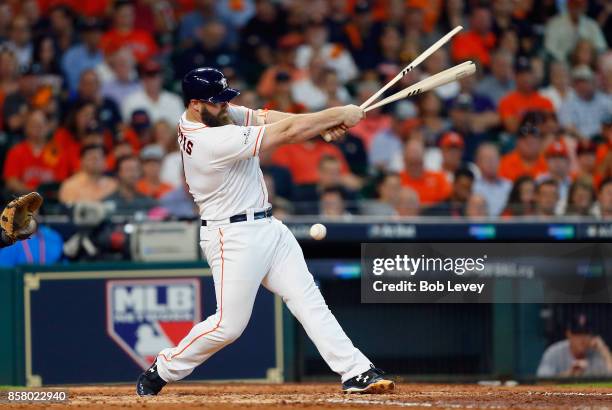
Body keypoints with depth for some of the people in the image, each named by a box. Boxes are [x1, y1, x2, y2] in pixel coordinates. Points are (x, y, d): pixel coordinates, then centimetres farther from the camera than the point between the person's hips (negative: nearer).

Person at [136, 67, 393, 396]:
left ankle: (356, 372, -2)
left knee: (309, 300, 2)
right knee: (229, 324, -4)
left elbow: (264, 118, 0)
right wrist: (340, 115, -16)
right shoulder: (214, 141, -26)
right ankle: (161, 371, 15)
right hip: (234, 237, -9)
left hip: (268, 228, 9)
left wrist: (324, 124, -15)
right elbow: (286, 133, -23)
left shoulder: (216, 113, 1)